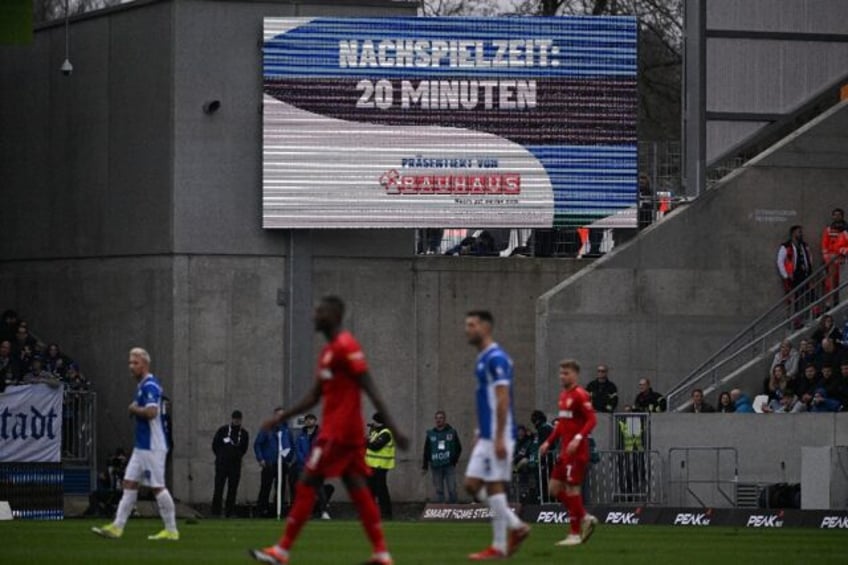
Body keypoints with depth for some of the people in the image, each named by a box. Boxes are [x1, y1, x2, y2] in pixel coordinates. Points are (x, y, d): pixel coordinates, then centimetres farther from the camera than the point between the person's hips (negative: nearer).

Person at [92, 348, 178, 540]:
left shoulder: (150, 385, -15)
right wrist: (135, 411, 8)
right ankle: (117, 527, 6)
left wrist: (134, 409, -12)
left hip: (152, 447, -10)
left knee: (158, 487, -5)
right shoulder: (143, 385, 16)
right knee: (129, 483, 7)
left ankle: (171, 530, 1)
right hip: (142, 446, 10)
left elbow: (152, 412, -28)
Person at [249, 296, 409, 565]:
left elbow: (371, 390, -17)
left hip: (338, 431, -9)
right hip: (350, 432, 9)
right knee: (357, 489, 5)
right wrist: (281, 417, 21)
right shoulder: (328, 351, 18)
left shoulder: (346, 346, -13)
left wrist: (393, 429, -20)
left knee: (307, 485, -5)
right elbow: (314, 397, 24)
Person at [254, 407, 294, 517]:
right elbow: (257, 444, 1)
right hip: (268, 464, -3)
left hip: (283, 464, 3)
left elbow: (291, 446, 18)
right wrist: (260, 459, -7)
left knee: (281, 488, 3)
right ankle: (262, 509, 0)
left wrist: (290, 459, 8)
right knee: (265, 488, -4)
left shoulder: (286, 430, 9)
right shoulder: (266, 429, -1)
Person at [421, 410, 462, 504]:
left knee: (452, 490, -4)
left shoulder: (452, 432, 6)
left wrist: (454, 459, 0)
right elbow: (426, 451, 12)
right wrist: (424, 466, 8)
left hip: (449, 465, -1)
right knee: (439, 491, 3)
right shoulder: (430, 434, 9)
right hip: (435, 467, 1)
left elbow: (458, 448, 12)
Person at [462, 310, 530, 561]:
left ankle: (498, 547, -1)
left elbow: (503, 399, -19)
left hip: (497, 436, -10)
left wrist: (499, 438, -23)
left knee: (494, 486, -6)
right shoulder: (483, 359, 17)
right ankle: (516, 526, 13)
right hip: (486, 436, 10)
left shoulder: (496, 358, -14)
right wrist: (480, 435, 23)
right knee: (472, 484, 8)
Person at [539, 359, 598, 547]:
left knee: (571, 488, -7)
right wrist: (548, 442, 21)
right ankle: (585, 518, 16)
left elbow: (592, 420, -18)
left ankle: (575, 534, -1)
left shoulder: (580, 395, -11)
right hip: (565, 450, 9)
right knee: (554, 488, 8)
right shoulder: (563, 395, 16)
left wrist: (578, 438, -29)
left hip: (576, 450, -9)